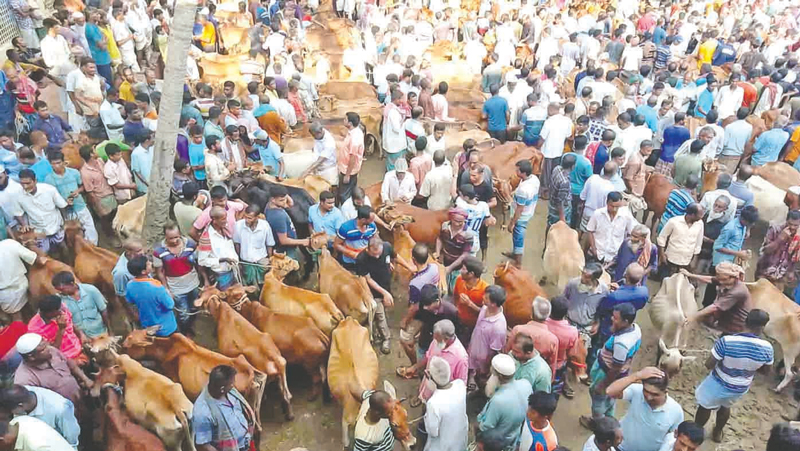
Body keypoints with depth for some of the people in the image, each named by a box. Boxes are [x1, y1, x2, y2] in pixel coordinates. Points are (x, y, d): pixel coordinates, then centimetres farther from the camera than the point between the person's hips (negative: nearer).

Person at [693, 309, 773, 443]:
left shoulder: (726, 341, -34)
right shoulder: (767, 348, -24)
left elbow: (709, 365, -24)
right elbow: (765, 370, -4)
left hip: (719, 384, -3)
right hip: (740, 389, 3)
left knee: (705, 407, 25)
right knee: (725, 406, 34)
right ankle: (717, 433, 56)